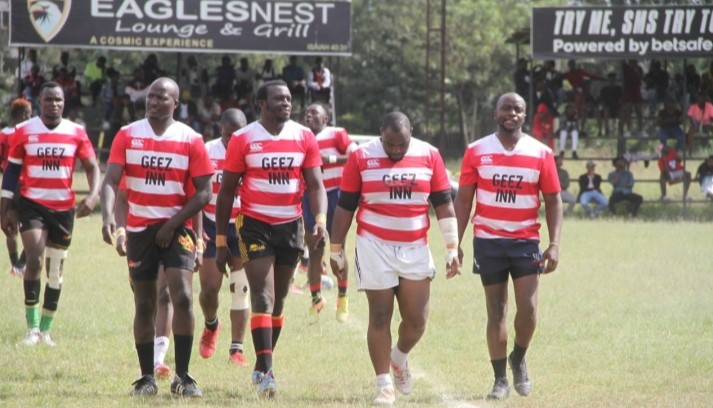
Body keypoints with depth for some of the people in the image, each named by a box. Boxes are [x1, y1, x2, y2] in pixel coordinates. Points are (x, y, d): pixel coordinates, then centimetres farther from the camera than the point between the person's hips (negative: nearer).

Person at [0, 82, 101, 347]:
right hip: (32, 205, -2)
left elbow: (92, 167, 4)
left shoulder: (76, 133, 1)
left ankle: (46, 330, 19)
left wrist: (93, 195, -16)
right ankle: (32, 327, -10)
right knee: (35, 260, -18)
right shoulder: (24, 132, -2)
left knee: (56, 271, 8)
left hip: (64, 208, 2)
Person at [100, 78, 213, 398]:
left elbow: (204, 192, -3)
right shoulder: (128, 136, 2)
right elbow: (110, 180, -7)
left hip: (177, 229, -2)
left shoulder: (190, 140, -2)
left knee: (182, 296, -17)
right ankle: (147, 377, 15)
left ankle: (182, 376, -10)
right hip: (139, 229, 2)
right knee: (144, 305, 6)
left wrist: (173, 224, -13)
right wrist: (107, 215, -25)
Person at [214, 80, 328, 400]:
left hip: (291, 226, 4)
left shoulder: (304, 138, 3)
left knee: (279, 300, 11)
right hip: (255, 225, -4)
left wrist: (321, 221, -18)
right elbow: (227, 191, 1)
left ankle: (262, 367, 24)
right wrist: (220, 241, -1)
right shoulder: (243, 140, -4)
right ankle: (266, 371, -17)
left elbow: (315, 184, 0)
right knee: (263, 298, -13)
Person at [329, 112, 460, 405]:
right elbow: (344, 208, 2)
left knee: (417, 320, 2)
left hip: (415, 249, 2)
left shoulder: (429, 156, 0)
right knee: (380, 317, -1)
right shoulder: (362, 157, -5)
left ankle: (399, 358, 32)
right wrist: (336, 250, 4)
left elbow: (444, 205, 5)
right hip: (375, 247, -2)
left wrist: (452, 249, 3)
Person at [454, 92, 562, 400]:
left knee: (528, 308, -10)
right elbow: (463, 199, 5)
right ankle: (500, 379, 11)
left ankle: (518, 360, 17)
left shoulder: (540, 154, 1)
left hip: (526, 242, 0)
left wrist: (554, 244, -5)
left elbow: (553, 201, 4)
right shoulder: (477, 152, 2)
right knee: (496, 312, 3)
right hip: (488, 242, 0)